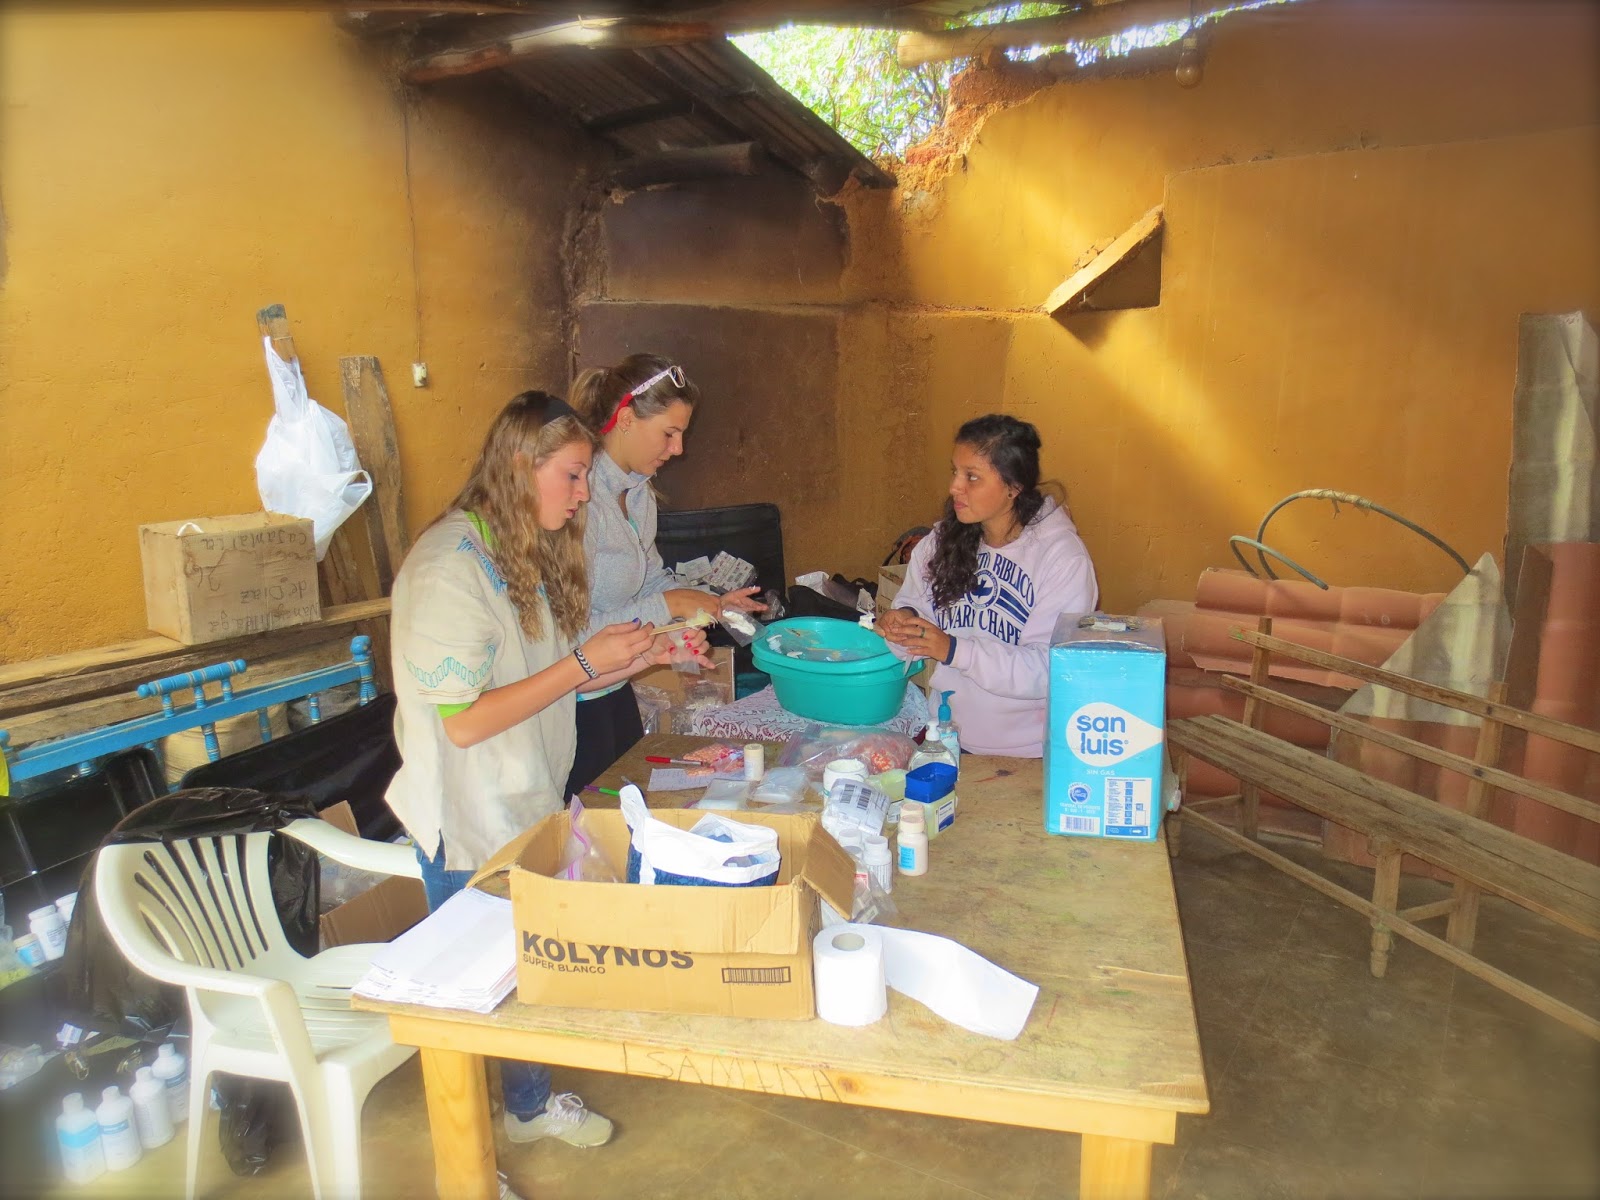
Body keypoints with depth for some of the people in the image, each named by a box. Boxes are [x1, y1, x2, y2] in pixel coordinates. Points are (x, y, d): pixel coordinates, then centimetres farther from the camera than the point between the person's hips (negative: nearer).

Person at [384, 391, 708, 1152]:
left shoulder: (529, 552, 6)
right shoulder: (449, 566, -23)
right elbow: (464, 720, -25)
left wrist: (644, 657, -3)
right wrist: (585, 664, -23)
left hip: (531, 808, 8)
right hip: (470, 828, -8)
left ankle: (530, 1104, 45)